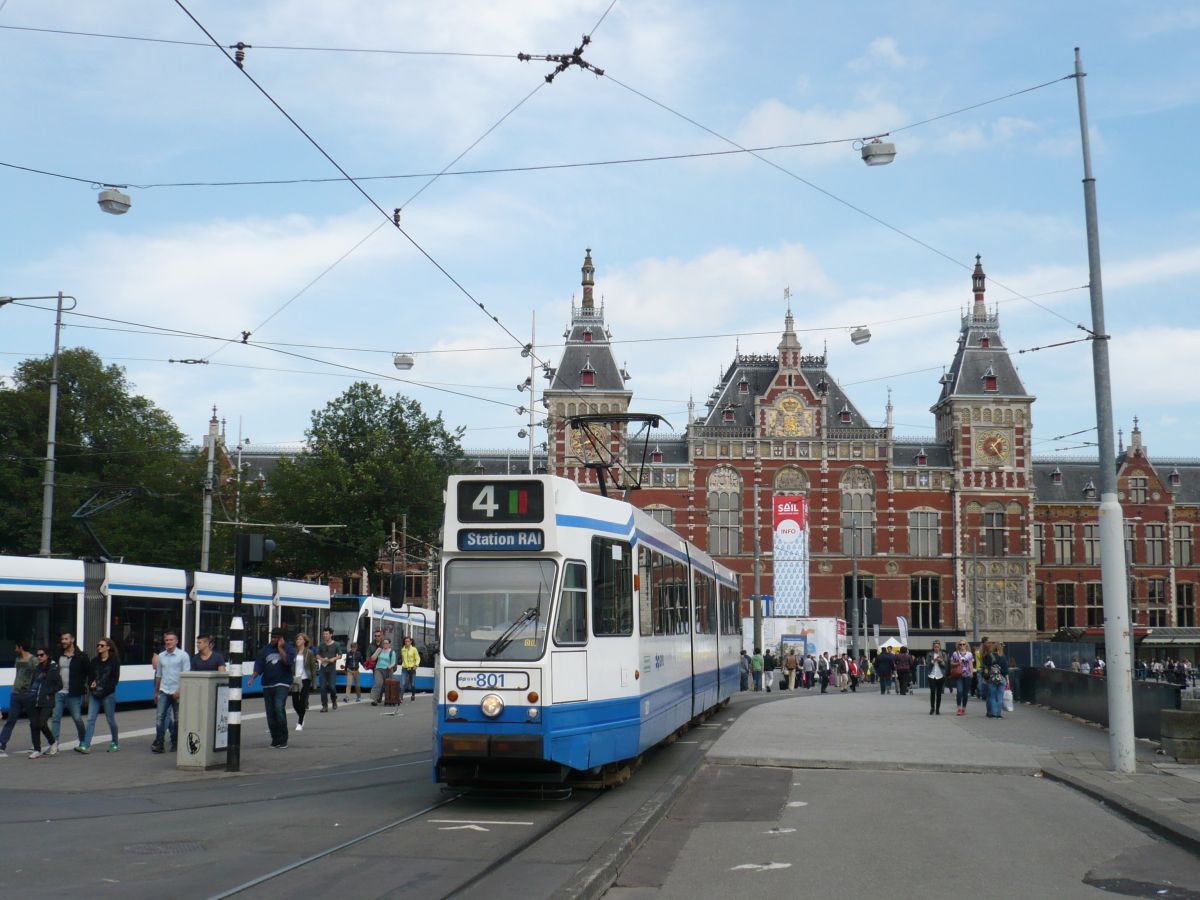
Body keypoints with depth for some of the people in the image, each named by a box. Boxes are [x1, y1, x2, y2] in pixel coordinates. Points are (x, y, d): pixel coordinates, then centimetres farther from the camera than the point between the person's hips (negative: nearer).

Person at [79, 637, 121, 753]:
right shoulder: (95, 661, 11)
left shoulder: (114, 661, -4)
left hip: (108, 694, -5)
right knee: (91, 719, -4)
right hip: (95, 695, 5)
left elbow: (115, 679, -8)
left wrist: (104, 690, -15)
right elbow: (91, 676, 15)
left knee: (110, 719, 5)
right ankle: (86, 745, -8)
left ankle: (115, 744, 19)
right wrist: (91, 686, -6)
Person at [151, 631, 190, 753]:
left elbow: (185, 675, -8)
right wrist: (156, 692, 17)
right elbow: (158, 675, 17)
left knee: (177, 719, 5)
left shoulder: (183, 656, -3)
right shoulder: (161, 656, 10)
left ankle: (175, 743, 15)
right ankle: (158, 743, -9)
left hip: (177, 692, -3)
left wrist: (180, 690, -16)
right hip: (163, 691, 3)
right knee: (160, 716, -8)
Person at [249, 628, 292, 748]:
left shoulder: (289, 649, 4)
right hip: (267, 685, 4)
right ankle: (275, 739, 15)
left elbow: (287, 661, -14)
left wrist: (280, 648, -11)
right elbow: (259, 666, 9)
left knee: (279, 708, -21)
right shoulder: (265, 650, 13)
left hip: (282, 684, -4)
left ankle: (283, 739, -15)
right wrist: (253, 677, -5)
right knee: (270, 712, 3)